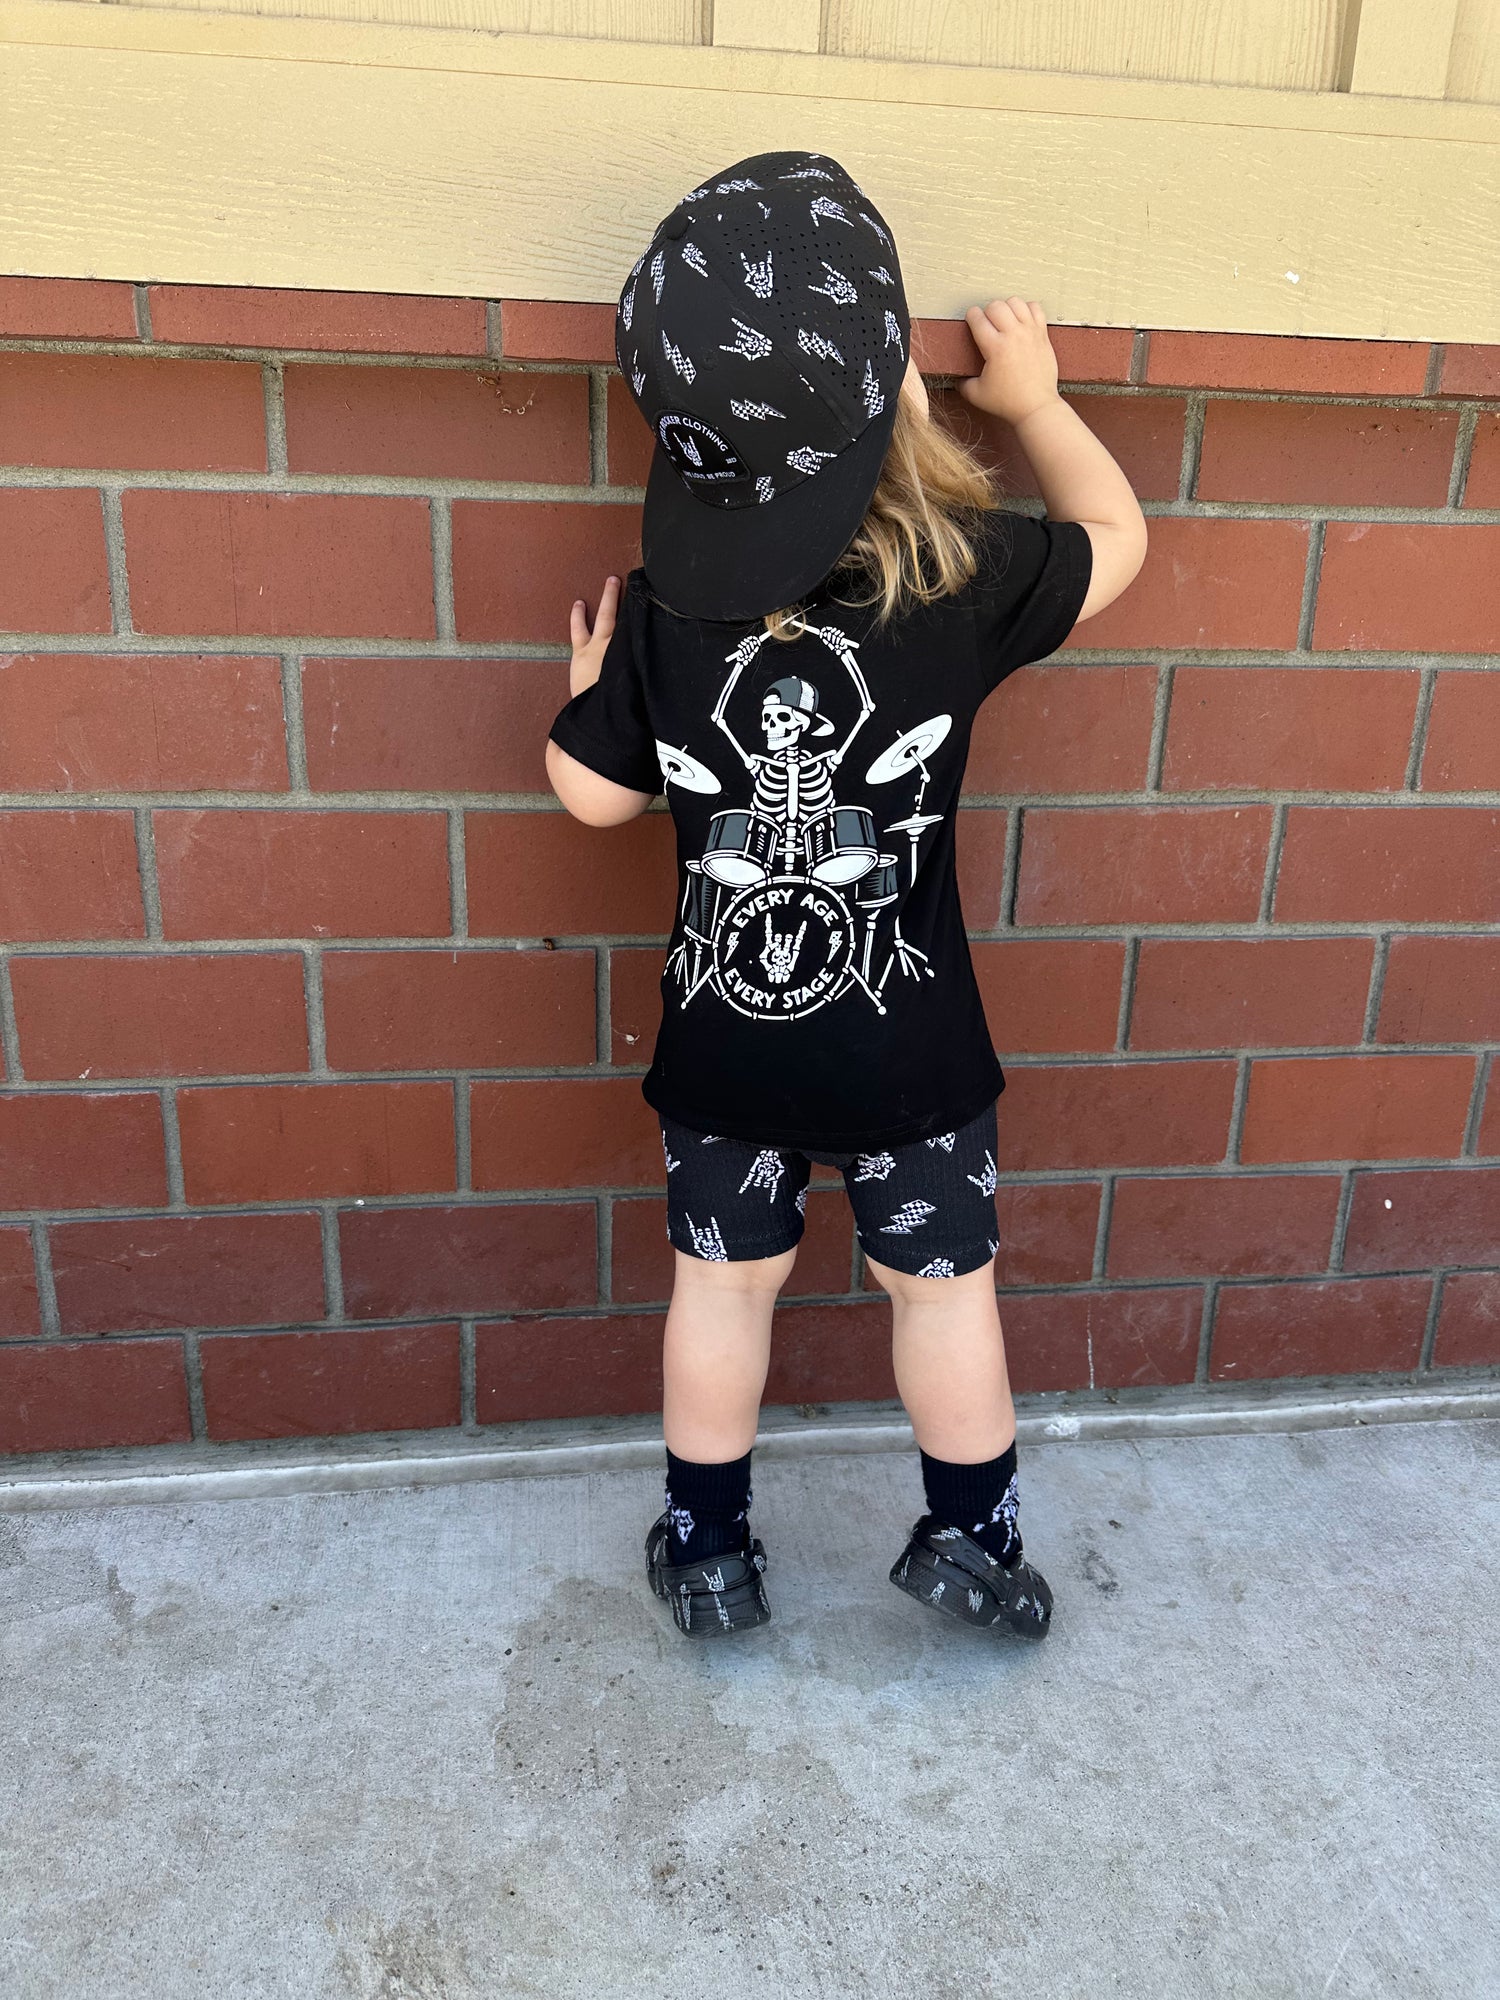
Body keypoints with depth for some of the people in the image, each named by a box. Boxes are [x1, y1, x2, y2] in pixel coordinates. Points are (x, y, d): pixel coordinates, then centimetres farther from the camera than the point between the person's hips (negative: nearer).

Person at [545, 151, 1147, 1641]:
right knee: (943, 1286, 19)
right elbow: (1115, 537, 2)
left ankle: (707, 1552, 38)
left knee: (723, 1285, 20)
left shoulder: (661, 614, -14)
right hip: (907, 1050, -1)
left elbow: (594, 794, -3)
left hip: (720, 1041, 2)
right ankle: (969, 1540, 39)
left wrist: (594, 678, 15)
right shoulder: (964, 586, -17)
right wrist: (1031, 395, 15)